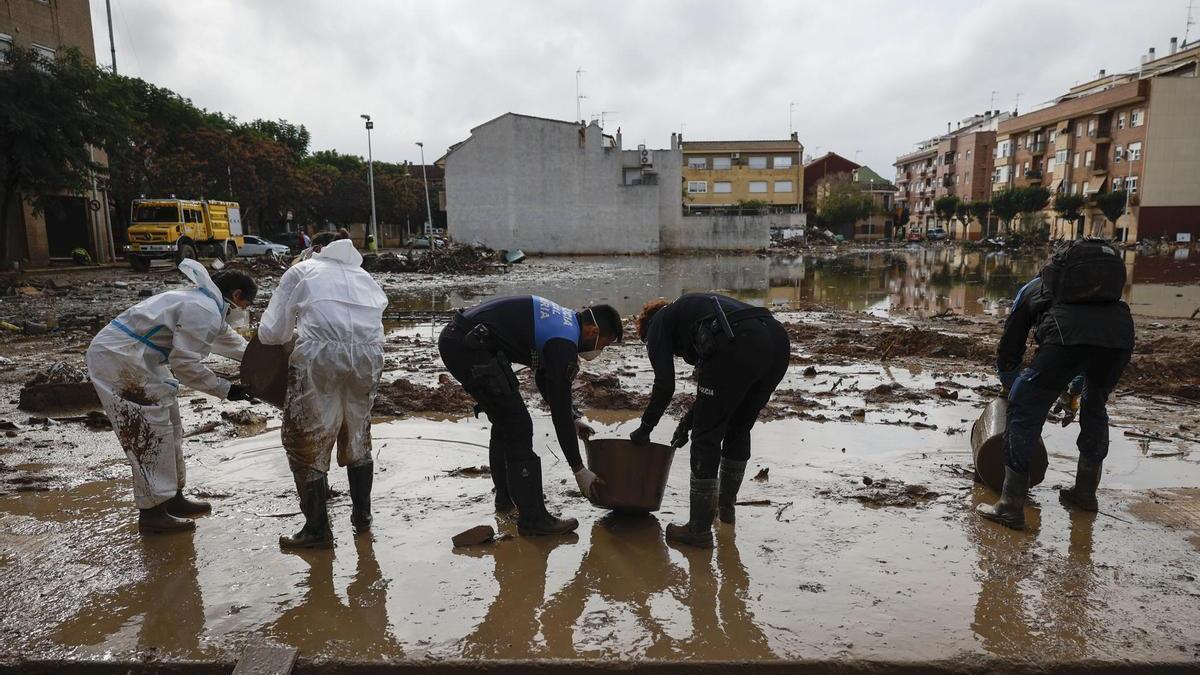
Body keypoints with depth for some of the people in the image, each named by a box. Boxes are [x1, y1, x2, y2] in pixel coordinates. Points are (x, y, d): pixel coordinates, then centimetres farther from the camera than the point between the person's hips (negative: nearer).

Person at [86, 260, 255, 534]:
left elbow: (228, 340, 28)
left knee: (169, 427, 16)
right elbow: (185, 364, -22)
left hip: (131, 359, 11)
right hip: (119, 360, -11)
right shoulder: (204, 312, -20)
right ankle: (152, 512, 2)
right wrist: (224, 389, -13)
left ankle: (172, 497, 26)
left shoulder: (204, 302, 14)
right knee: (150, 434, -6)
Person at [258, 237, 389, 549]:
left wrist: (294, 331, 34)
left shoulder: (301, 270, 18)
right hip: (369, 354, 5)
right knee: (357, 435, 23)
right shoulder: (364, 276, 31)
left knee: (307, 441, 10)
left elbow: (270, 333, 11)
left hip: (321, 355, -4)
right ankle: (362, 515, 34)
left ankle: (317, 529, 15)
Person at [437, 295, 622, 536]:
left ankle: (507, 496, 35)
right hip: (468, 346, -11)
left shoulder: (562, 320, 15)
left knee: (504, 422, 22)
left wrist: (574, 420, 28)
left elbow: (544, 379, 28)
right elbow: (560, 410, -12)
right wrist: (579, 470, -4)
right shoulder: (564, 343, -13)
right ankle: (532, 517, 0)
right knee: (518, 427, -6)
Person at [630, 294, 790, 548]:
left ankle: (700, 530, 11)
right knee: (739, 431, 25)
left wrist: (645, 427, 21)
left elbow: (665, 385, 8)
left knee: (706, 438, 5)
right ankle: (726, 506, 42)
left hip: (739, 346, -8)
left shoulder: (658, 323, 20)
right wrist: (688, 422, 42)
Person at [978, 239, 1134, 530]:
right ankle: (1085, 492, 41)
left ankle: (1011, 506, 6)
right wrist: (1071, 392, 54)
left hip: (1069, 334, -5)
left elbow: (1008, 352, 32)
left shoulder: (1031, 290, 32)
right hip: (1121, 330, 5)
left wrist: (1012, 390, 49)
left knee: (1025, 414, 7)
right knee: (1095, 408, 29)